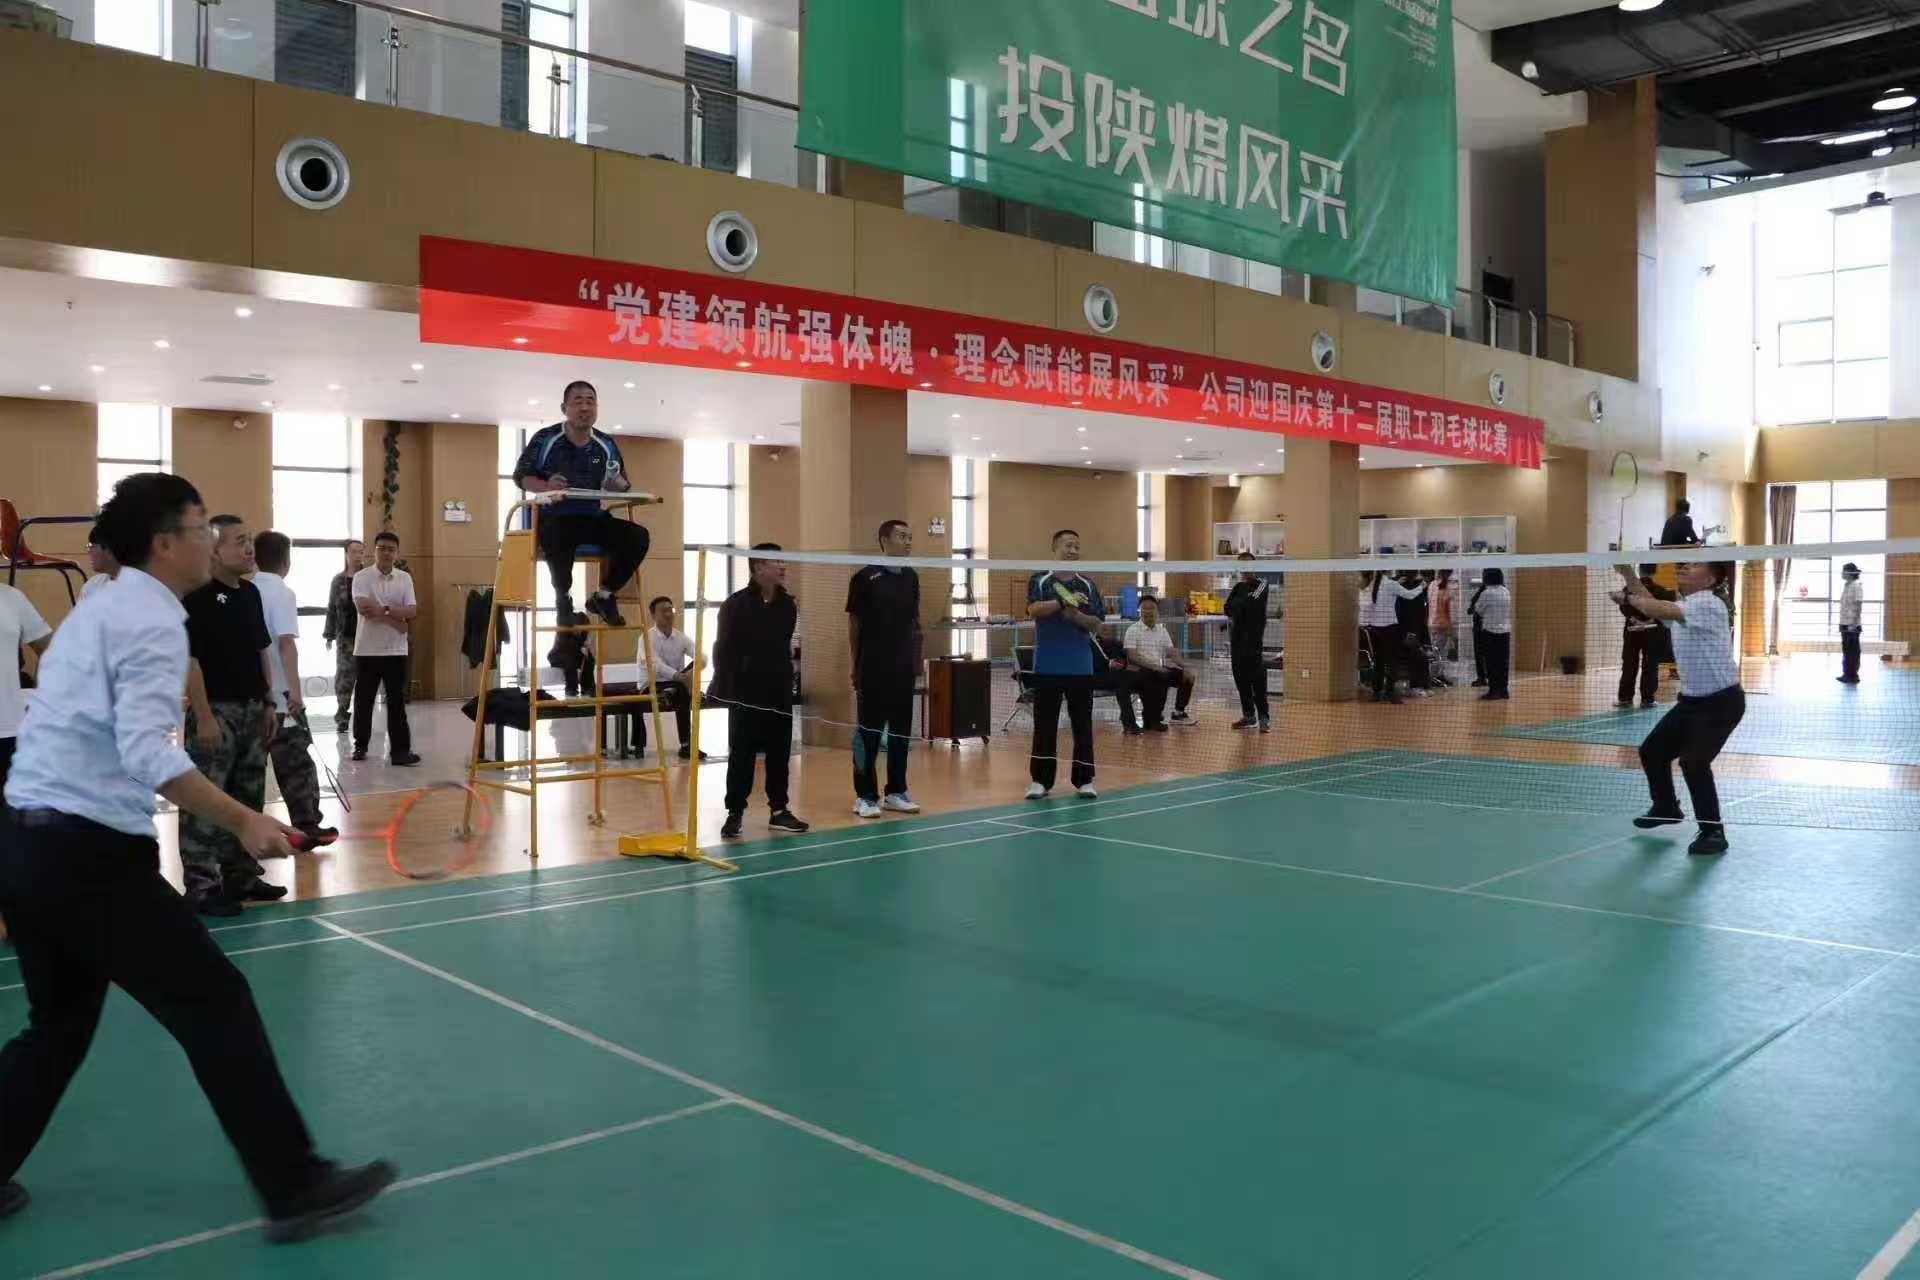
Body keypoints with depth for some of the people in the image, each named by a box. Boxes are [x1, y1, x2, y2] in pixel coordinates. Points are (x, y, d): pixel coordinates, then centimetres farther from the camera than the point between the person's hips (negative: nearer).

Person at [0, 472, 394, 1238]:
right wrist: (241, 820, -26)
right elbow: (148, 753, -26)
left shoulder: (97, 611, 16)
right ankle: (295, 1189, 1)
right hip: (90, 853, -10)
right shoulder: (152, 622, -14)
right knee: (216, 1008, -4)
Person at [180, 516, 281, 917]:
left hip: (253, 709, 8)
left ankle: (241, 873, 25)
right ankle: (201, 884, 1)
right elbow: (189, 659, -16)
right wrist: (203, 716, -19)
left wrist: (267, 703, 15)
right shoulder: (197, 597, -12)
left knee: (248, 799, 14)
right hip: (217, 710, -8)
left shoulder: (251, 593, 12)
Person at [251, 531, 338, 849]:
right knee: (295, 763, 2)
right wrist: (295, 689, -21)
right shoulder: (282, 593, -11)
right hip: (280, 694, -6)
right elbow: (286, 643, -19)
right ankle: (307, 827, 5)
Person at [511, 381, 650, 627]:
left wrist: (618, 485, -12)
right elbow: (521, 476, 1)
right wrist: (545, 486, -20)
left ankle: (603, 596, 2)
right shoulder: (545, 439, -1)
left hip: (594, 518, 4)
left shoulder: (607, 445, 9)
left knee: (637, 536, -20)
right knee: (557, 537, -40)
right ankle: (563, 598, -8)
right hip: (555, 517, -4)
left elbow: (623, 486, 14)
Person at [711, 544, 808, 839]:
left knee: (779, 753, 9)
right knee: (741, 754, 1)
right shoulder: (736, 604, -8)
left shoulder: (787, 604, 6)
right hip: (745, 693, -5)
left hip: (779, 692, 5)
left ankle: (779, 810, 20)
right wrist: (724, 687, -10)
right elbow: (723, 649, -7)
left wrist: (786, 679, 11)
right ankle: (735, 813, 9)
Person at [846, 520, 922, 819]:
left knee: (901, 731, 9)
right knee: (869, 732, 0)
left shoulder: (911, 577, 10)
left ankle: (896, 792, 20)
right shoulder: (866, 577, -6)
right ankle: (865, 796, 6)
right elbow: (854, 624, -3)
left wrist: (915, 659, 11)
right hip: (873, 669, -5)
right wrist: (856, 665, -4)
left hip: (903, 668, 6)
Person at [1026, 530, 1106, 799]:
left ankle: (1084, 779, 12)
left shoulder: (1087, 585, 8)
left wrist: (1076, 615, -14)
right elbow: (1034, 610, -14)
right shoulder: (1039, 581, 3)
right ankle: (1041, 780, 12)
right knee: (1044, 724, 4)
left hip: (1080, 666, 2)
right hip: (1047, 665, -1)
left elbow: (1098, 624, 3)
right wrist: (1062, 602, -26)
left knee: (1082, 723, 4)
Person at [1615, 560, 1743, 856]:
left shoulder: (1710, 604, -22)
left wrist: (1628, 597, -24)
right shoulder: (1681, 605, 7)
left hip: (1721, 701, -9)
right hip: (1691, 699, 9)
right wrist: (1628, 574, -2)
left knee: (1693, 762, -20)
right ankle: (1666, 808, 38)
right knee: (1652, 752, 14)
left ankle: (1713, 833, -5)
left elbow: (1663, 611, -35)